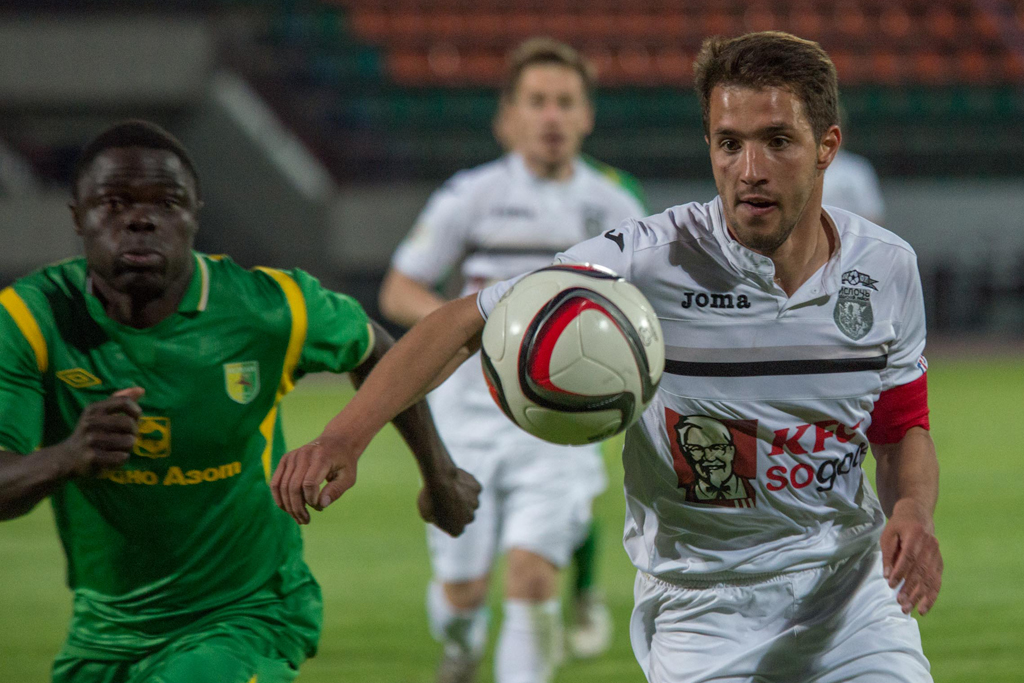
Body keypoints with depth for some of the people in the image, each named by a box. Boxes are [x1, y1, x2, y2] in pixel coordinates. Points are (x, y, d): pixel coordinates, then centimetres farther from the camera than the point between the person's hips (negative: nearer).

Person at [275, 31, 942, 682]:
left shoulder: (887, 267, -4)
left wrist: (913, 509, -14)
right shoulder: (648, 261, -17)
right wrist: (345, 436, -25)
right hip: (699, 604, -3)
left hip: (851, 585, 3)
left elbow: (905, 431, 9)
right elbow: (464, 323, -12)